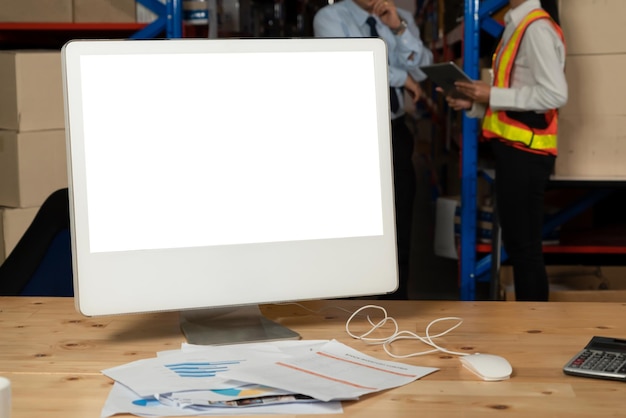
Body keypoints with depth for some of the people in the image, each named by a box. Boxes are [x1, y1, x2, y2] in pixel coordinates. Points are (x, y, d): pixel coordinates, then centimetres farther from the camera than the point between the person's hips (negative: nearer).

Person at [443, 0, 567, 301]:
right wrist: (474, 105, 6)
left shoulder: (537, 28, -13)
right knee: (517, 243, 15)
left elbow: (555, 94, -23)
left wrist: (492, 95, -18)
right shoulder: (517, 26, 16)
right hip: (514, 150, 10)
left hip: (525, 152, -10)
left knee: (525, 245, -3)